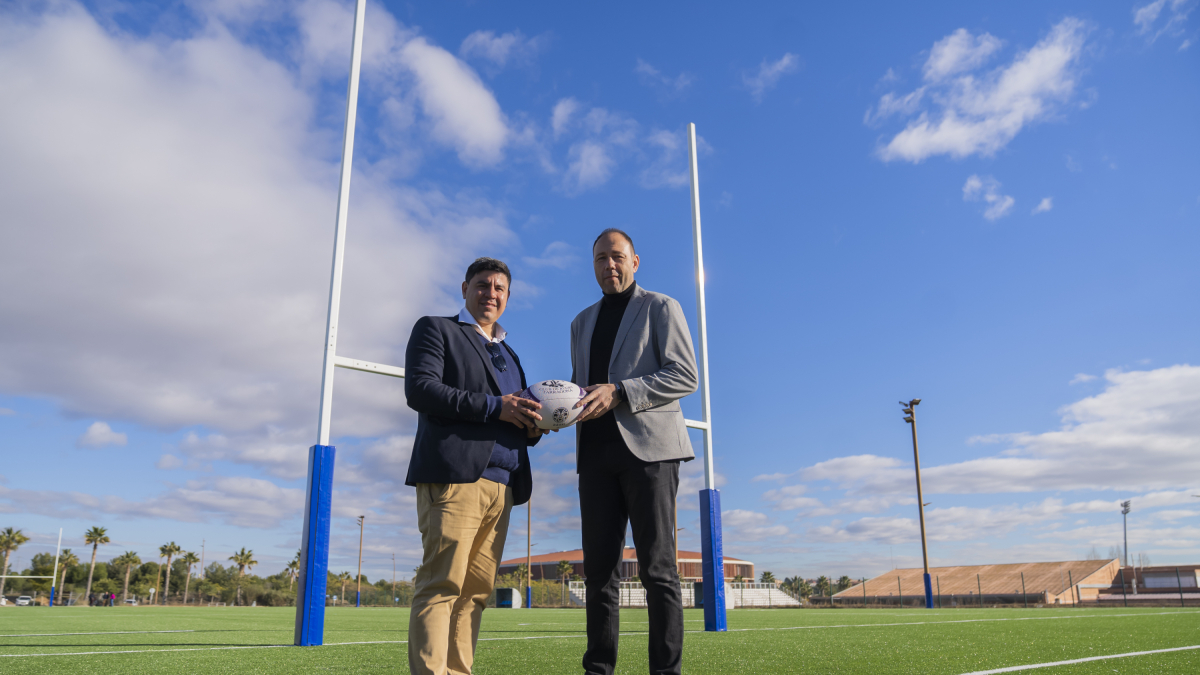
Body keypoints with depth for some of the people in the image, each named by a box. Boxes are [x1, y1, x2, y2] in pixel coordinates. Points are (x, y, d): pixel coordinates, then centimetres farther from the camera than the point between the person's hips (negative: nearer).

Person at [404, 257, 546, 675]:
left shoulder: (508, 353, 29)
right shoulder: (436, 329, 9)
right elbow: (419, 389, -7)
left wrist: (532, 426, 4)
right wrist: (493, 407, -13)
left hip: (501, 484, 6)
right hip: (454, 474, -6)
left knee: (476, 589, 3)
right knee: (442, 583, -11)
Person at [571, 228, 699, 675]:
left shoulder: (661, 308, 6)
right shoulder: (582, 322, 23)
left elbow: (685, 376, -5)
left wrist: (618, 393, -16)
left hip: (648, 446, -5)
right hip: (596, 451, 5)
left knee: (657, 567, -5)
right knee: (599, 567, 4)